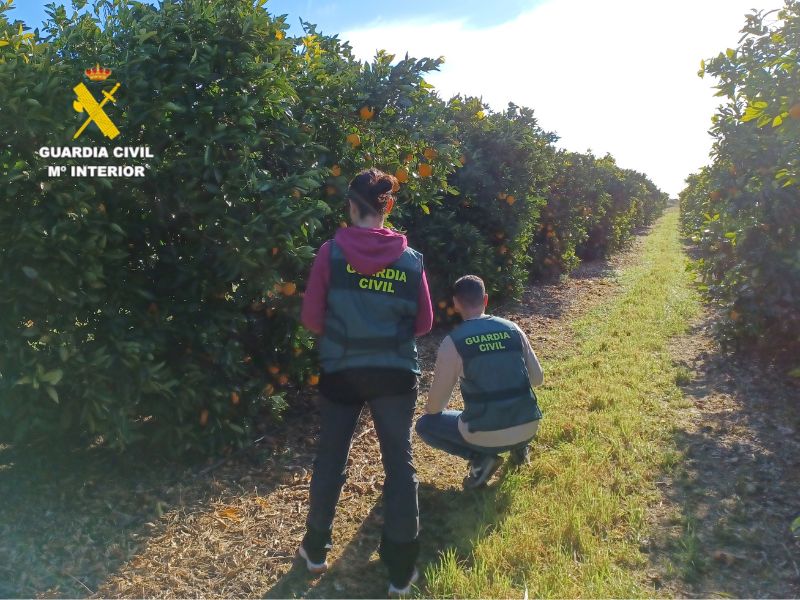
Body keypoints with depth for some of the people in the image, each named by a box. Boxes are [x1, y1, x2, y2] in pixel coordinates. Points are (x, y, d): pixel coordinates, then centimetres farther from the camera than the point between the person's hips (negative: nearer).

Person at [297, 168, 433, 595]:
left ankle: (315, 550, 36)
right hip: (395, 375, 0)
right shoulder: (411, 259, -4)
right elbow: (423, 324, 2)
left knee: (330, 461, 18)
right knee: (399, 465, 11)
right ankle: (401, 570, 19)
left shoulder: (332, 252, -9)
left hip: (340, 373, 0)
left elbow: (311, 318, -6)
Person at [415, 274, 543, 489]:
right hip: (529, 428, 5)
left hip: (486, 436, -5)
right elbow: (537, 378, 12)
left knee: (425, 425, 18)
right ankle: (519, 447, 17)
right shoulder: (513, 329, 2)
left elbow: (435, 404, -3)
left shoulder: (453, 342, -9)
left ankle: (480, 458, 0)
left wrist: (430, 409, 21)